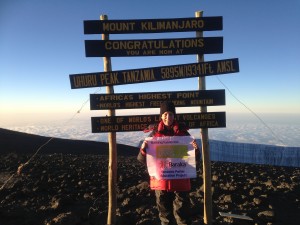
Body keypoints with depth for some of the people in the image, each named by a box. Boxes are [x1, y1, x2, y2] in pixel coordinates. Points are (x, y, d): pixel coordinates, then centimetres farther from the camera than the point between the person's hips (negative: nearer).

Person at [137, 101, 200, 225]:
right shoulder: (155, 133, -2)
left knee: (182, 215, 8)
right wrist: (143, 149, -20)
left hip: (180, 181, 0)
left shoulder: (183, 132, -1)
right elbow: (143, 160, 0)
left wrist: (195, 149, -17)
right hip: (161, 181, 1)